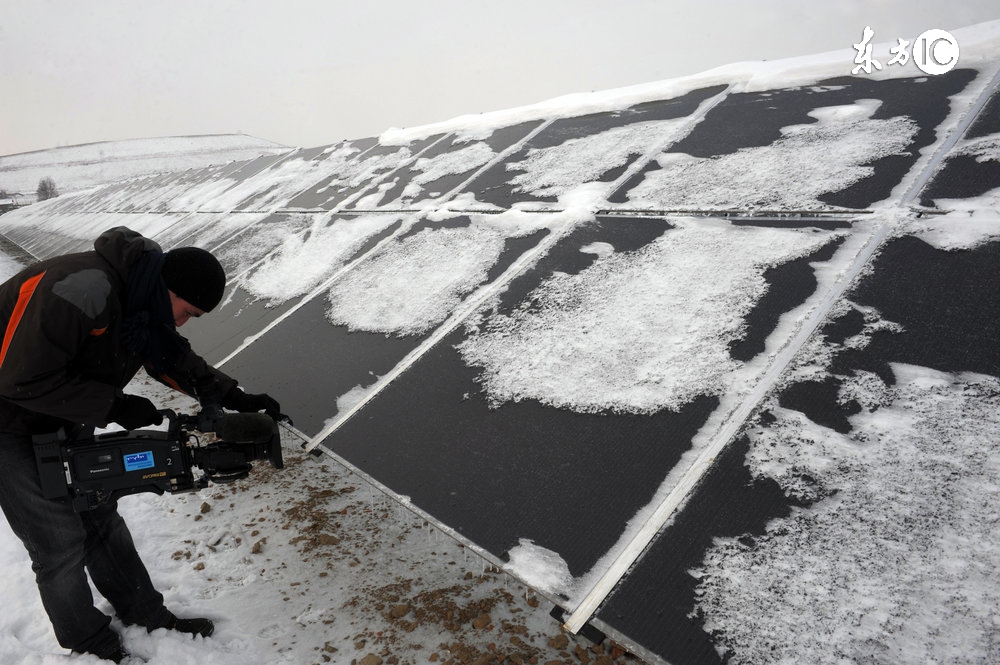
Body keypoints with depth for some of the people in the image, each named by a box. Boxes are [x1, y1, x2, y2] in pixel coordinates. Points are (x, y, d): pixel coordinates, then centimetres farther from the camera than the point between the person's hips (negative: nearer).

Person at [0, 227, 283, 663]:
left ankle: (150, 619, 25)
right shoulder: (82, 290, -35)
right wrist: (115, 406, -26)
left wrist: (235, 398, -5)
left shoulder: (145, 304, -6)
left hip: (62, 422, 8)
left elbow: (176, 362, 7)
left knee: (100, 520, 13)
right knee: (61, 542, 0)